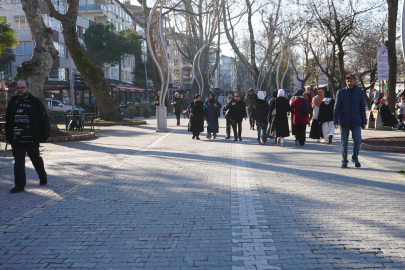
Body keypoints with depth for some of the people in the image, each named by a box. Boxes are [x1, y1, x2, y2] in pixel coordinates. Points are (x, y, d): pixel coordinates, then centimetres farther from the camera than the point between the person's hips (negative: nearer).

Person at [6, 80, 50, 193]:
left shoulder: (35, 102, -2)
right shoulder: (13, 102, 9)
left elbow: (44, 119, -3)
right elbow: (8, 120, 15)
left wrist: (43, 136, -7)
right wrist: (8, 136, 10)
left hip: (31, 139, -3)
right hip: (16, 139, 3)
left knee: (36, 159, 14)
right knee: (18, 162, -2)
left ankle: (43, 178, 35)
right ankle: (19, 185, 2)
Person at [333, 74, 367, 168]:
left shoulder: (360, 93, 5)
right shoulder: (341, 92, 0)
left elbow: (362, 108, 10)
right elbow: (336, 108, -1)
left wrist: (364, 122, 9)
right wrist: (335, 121, -8)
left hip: (356, 122, 1)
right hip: (344, 122, -1)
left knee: (358, 141, -8)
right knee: (344, 143, 3)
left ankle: (355, 158, 16)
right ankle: (344, 161, 14)